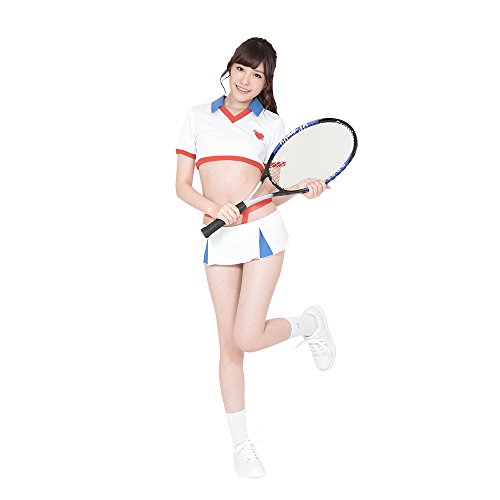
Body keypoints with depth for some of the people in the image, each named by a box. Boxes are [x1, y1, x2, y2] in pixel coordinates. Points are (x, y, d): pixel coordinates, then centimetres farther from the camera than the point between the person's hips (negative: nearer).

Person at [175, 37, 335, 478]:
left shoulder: (271, 124, 9)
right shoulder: (199, 116, 10)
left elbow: (270, 191, 11)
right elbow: (182, 185, 7)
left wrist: (303, 188, -8)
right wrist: (214, 207, -11)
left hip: (263, 232, -1)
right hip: (219, 238, 2)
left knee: (247, 337, -13)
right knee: (229, 345, 3)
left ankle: (308, 323, 20)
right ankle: (241, 442, 19)